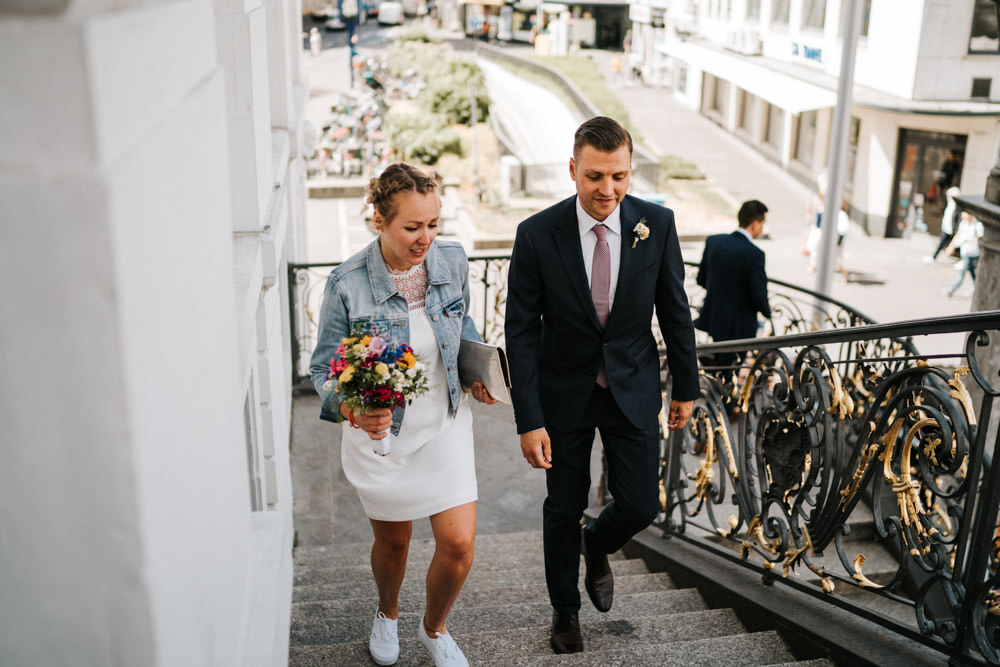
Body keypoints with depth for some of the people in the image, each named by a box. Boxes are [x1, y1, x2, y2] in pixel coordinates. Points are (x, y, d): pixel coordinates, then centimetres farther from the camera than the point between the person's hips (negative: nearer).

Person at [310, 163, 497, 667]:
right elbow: (324, 366, -12)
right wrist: (349, 409, -31)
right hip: (380, 431, -2)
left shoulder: (452, 261, -9)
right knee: (392, 542, 17)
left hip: (445, 423, 2)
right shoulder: (347, 285, -20)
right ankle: (387, 615, 52)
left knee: (458, 543, -3)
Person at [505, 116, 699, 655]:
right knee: (563, 509, 12)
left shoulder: (656, 224, -11)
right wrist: (529, 420, -15)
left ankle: (597, 546, 40)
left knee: (640, 505, 2)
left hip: (633, 389, 1)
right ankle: (565, 609, 37)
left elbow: (674, 311, 1)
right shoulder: (537, 235, -17)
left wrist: (686, 386, 6)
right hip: (564, 392, -1)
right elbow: (521, 332, -13)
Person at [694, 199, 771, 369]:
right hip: (738, 327, -6)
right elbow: (759, 297, -17)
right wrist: (767, 310, 5)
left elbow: (701, 279, 7)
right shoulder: (754, 254, -21)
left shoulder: (713, 241, -2)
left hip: (711, 317, 6)